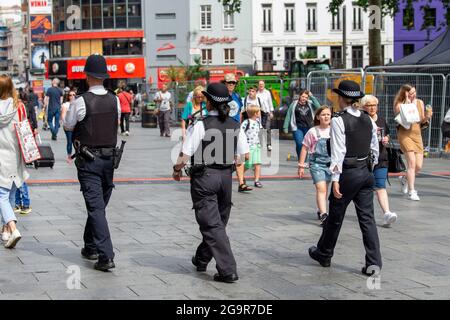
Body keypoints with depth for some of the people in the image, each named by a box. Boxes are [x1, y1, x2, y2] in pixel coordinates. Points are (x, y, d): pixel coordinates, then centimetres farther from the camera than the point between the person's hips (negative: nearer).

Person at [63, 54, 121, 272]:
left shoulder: (81, 101, -15)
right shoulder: (115, 100, 0)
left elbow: (68, 125, 0)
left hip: (88, 161, -5)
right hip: (109, 158, 5)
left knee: (96, 207, -8)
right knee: (100, 204, 19)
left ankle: (106, 256, -16)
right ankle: (91, 247, 33)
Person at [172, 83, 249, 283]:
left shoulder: (200, 126, -15)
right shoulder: (234, 126, 1)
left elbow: (184, 157, -16)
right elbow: (245, 155, 5)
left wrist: (177, 171, 2)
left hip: (204, 177, -6)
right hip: (226, 177, 6)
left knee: (212, 225, -2)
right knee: (219, 221, 21)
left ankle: (228, 270, -7)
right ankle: (201, 259, 39)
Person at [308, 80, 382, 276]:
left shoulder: (339, 121, -13)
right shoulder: (368, 120, 6)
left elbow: (338, 151, -17)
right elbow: (375, 148, 10)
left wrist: (335, 179, -17)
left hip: (348, 173, -5)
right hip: (366, 172, 5)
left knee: (335, 216, 11)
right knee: (367, 217, 5)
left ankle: (324, 254, 29)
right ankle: (374, 262, -2)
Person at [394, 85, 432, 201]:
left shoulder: (420, 102, 8)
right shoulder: (399, 105, -5)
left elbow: (422, 121, 14)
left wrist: (427, 117, -7)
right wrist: (407, 105, -18)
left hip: (417, 134, 5)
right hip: (405, 134, -5)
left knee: (419, 166, 2)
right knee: (412, 162, -14)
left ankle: (405, 179, 33)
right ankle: (411, 192, -8)